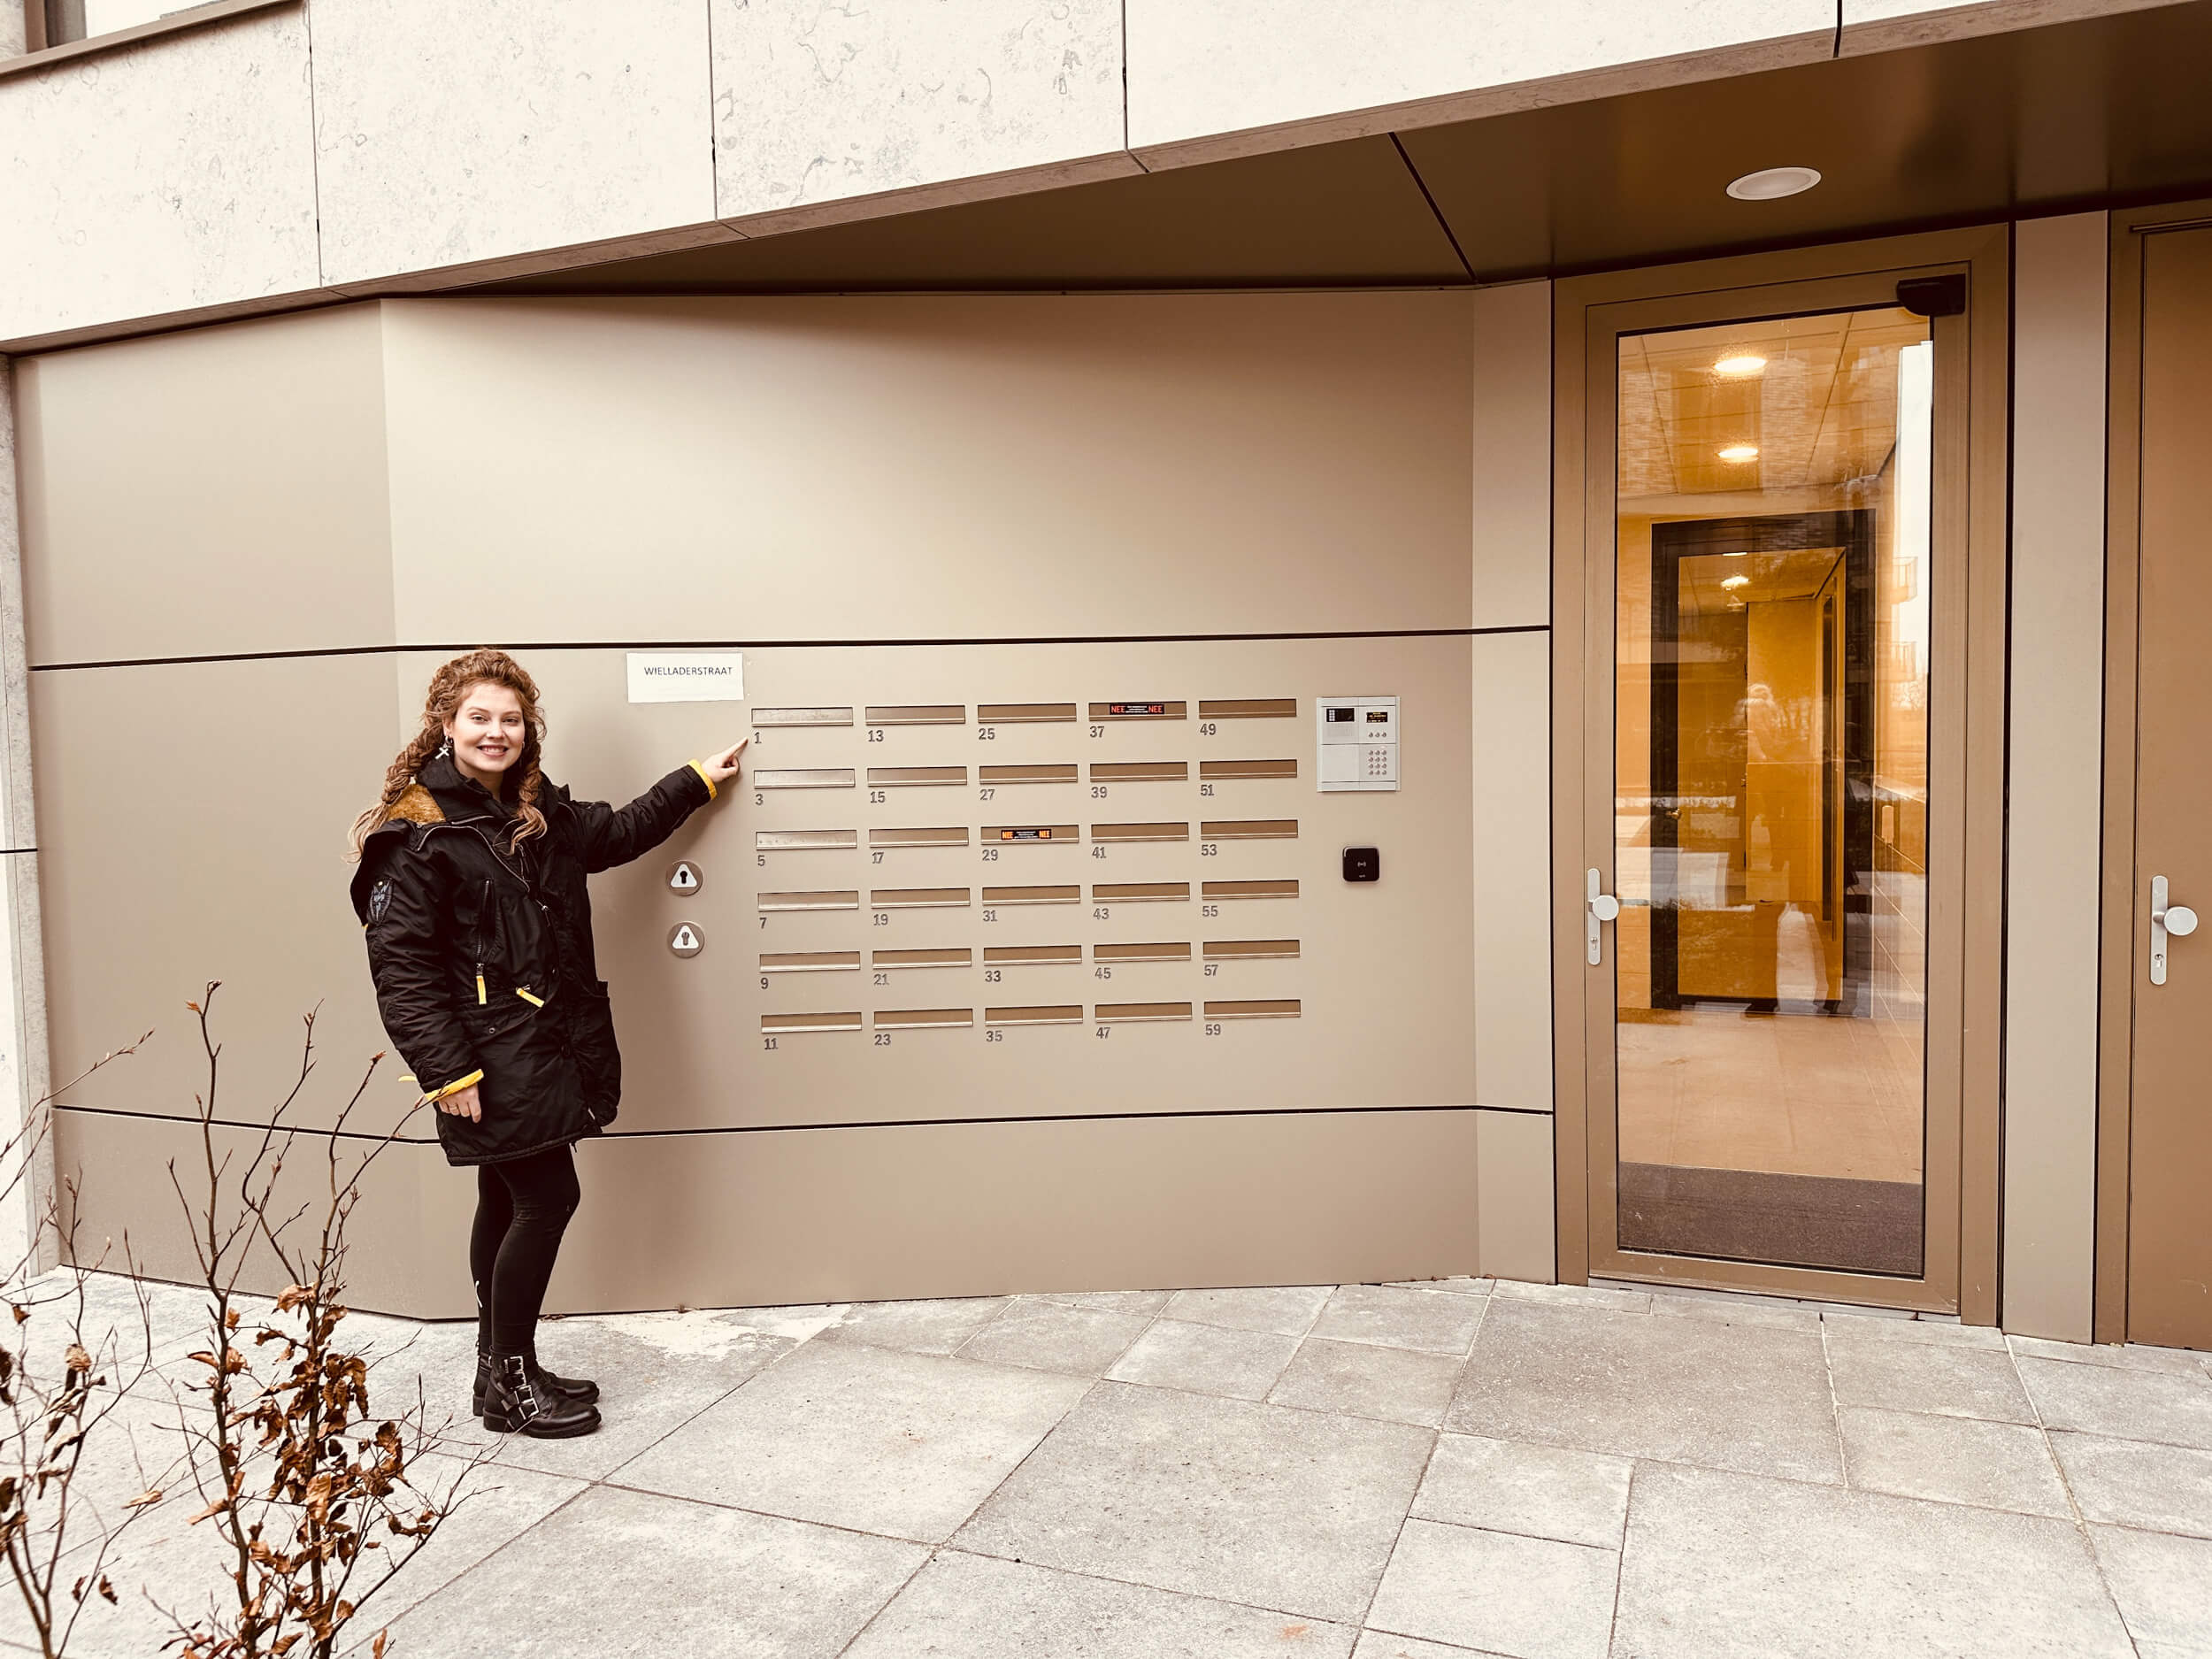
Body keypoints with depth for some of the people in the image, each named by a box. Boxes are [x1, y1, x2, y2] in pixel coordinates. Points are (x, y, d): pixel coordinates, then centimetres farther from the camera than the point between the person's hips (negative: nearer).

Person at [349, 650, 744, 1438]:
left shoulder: (541, 815, 11)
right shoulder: (416, 831, -12)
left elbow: (617, 832, 29)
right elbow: (400, 963, -15)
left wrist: (697, 780, 28)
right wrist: (446, 1071, -20)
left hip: (548, 1044, 8)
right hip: (491, 1058, -8)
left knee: (508, 1203, 15)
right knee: (549, 1198, -6)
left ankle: (499, 1370, 28)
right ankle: (511, 1382, 11)